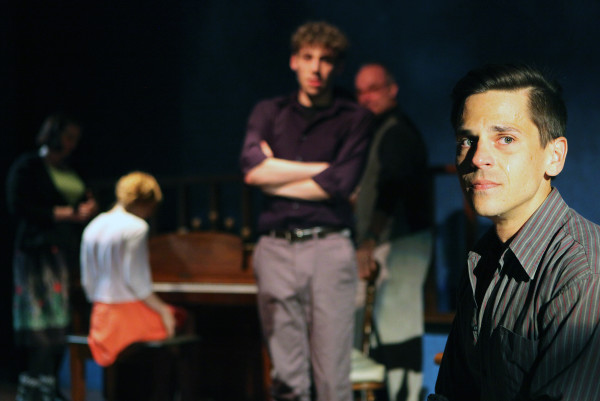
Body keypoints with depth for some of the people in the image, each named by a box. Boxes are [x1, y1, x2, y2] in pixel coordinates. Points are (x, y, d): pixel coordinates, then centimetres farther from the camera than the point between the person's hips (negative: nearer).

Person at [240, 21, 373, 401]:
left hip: (329, 246, -2)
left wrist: (275, 179, 1)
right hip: (276, 247, 2)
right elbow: (252, 167, -3)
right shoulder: (269, 112, 15)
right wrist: (322, 168, -2)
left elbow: (340, 184, -7)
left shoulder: (354, 118, 7)